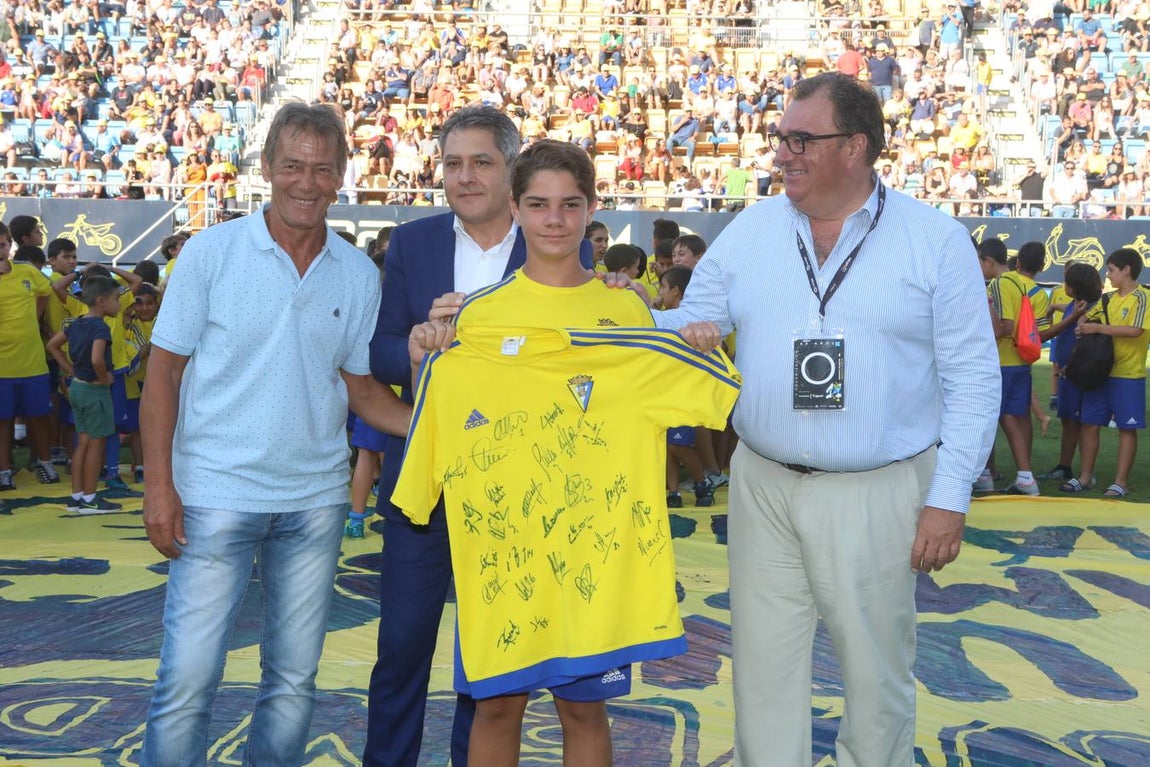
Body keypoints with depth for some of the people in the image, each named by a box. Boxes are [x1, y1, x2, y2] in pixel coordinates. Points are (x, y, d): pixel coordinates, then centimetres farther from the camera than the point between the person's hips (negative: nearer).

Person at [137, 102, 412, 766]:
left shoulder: (359, 275, 4)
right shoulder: (212, 251, -4)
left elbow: (359, 385, 10)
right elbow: (165, 370, -3)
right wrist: (160, 485, -10)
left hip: (316, 499, 3)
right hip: (216, 494, -3)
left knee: (295, 679, 12)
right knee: (188, 678, -3)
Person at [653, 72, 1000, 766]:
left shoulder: (936, 240, -3)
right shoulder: (751, 229, 6)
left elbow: (972, 377, -3)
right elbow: (692, 326, 11)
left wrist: (949, 499, -8)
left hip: (878, 493, -3)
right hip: (763, 485, 3)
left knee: (877, 670, 9)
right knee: (765, 663, 10)